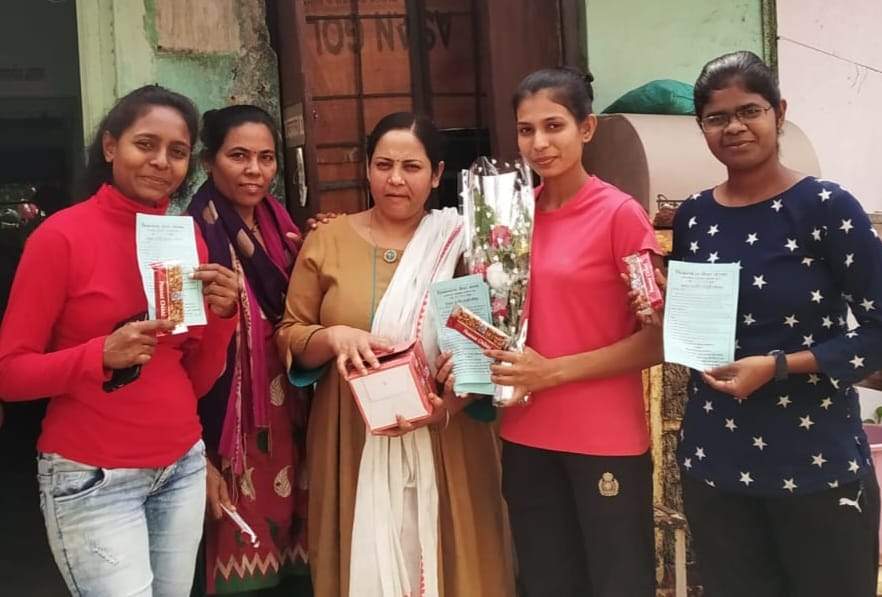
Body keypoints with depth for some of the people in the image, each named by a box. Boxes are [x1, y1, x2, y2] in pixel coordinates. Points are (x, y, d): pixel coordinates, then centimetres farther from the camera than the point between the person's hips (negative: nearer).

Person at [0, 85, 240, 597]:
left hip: (183, 467, 5)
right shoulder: (61, 235, -11)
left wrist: (221, 316, -10)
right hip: (92, 477, -5)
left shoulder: (189, 238, 3)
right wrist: (101, 355, -25)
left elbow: (198, 381, 7)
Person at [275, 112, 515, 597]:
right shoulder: (327, 241, 4)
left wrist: (449, 404, -16)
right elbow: (288, 335, 7)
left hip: (444, 447, 0)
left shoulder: (461, 243, 0)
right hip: (353, 446, 1)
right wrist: (334, 337, -14)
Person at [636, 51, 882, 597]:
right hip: (714, 463, 4)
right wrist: (660, 315, -4)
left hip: (818, 464, -4)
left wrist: (779, 365, -19)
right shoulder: (693, 216, 4)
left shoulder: (827, 207, -10)